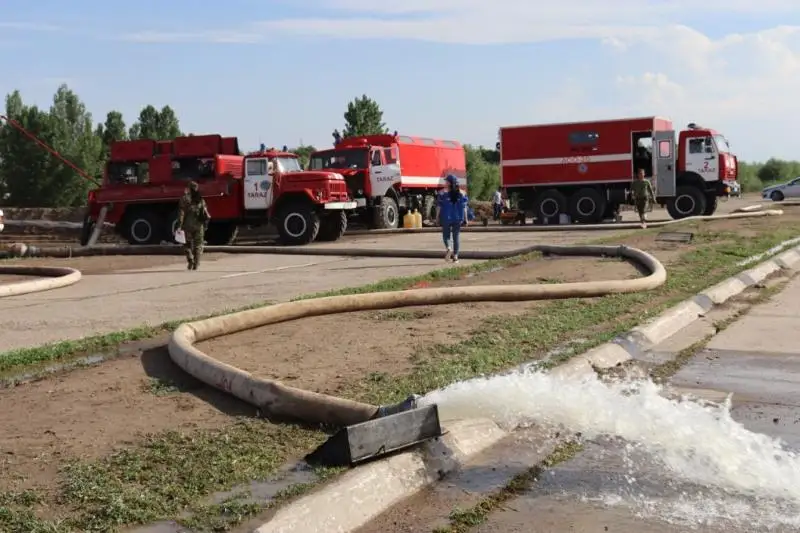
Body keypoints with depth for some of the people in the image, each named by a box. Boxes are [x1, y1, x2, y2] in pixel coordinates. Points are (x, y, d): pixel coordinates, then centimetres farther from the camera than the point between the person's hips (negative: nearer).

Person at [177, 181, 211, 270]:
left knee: (187, 244, 11)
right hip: (199, 225, 2)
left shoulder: (185, 199, -6)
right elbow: (205, 213, 4)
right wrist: (205, 225, 12)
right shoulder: (201, 200, 4)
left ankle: (190, 260, -8)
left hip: (188, 225, -2)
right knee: (198, 245, 9)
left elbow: (181, 213, -10)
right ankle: (196, 264, 3)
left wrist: (179, 226, -9)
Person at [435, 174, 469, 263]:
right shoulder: (461, 193, 3)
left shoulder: (443, 193, -5)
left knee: (446, 235, 8)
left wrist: (437, 216, 2)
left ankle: (449, 248, -21)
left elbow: (439, 206, -6)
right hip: (458, 218, 2)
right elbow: (464, 207, 3)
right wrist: (466, 218, 7)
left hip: (446, 217, -2)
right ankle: (455, 255, 7)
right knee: (456, 236, 9)